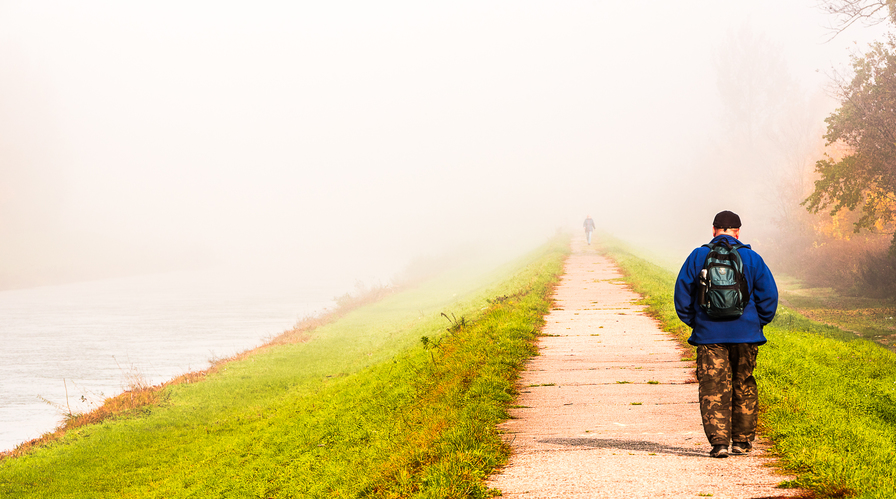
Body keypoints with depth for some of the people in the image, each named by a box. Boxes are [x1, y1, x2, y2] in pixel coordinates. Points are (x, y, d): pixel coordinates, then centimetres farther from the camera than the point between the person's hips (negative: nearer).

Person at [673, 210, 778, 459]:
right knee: (744, 387, 14)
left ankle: (718, 441, -13)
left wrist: (692, 322, 13)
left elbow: (682, 292, 2)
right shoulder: (752, 258, 2)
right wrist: (758, 323, 14)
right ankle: (742, 440, 19)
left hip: (709, 334, -1)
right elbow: (769, 294, 1)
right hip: (745, 334, 1)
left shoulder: (698, 256, 1)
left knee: (713, 389, -1)